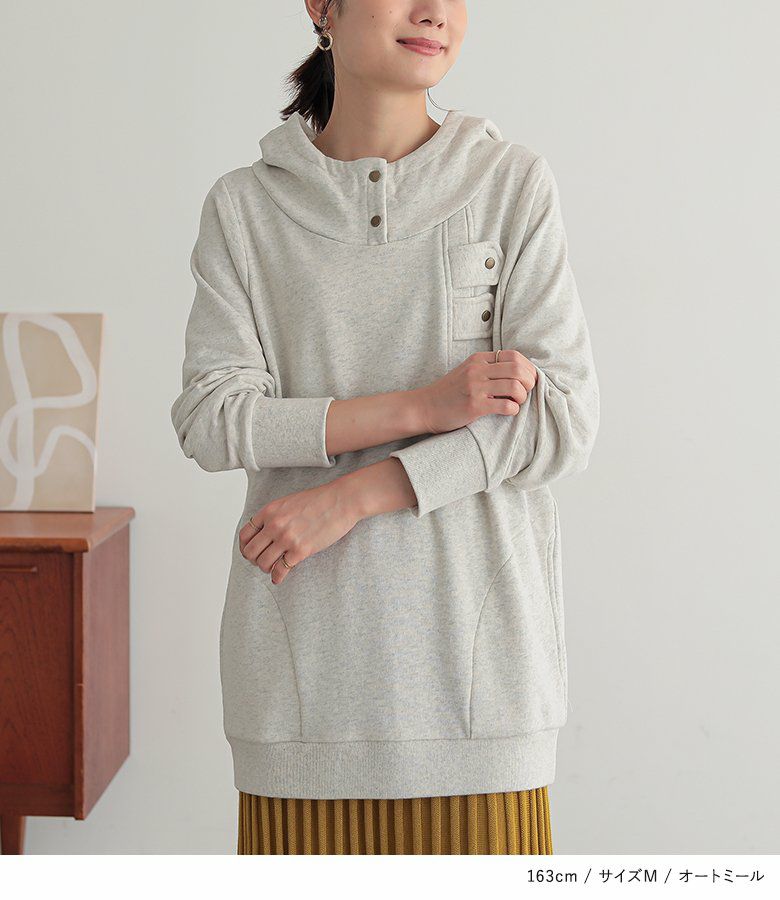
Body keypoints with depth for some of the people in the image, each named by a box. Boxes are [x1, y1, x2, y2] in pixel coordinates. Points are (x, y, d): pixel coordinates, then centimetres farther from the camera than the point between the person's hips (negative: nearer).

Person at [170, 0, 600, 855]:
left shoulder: (515, 184, 3)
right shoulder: (243, 206, 6)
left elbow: (563, 417, -4)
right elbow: (210, 420, -3)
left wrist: (349, 497, -11)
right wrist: (421, 406, -13)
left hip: (471, 630, 0)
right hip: (302, 647, 1)